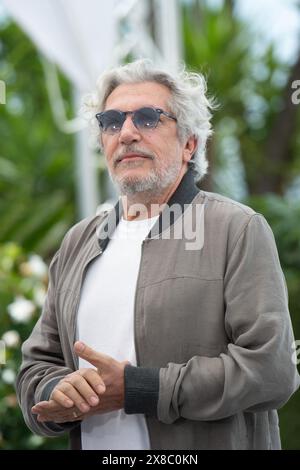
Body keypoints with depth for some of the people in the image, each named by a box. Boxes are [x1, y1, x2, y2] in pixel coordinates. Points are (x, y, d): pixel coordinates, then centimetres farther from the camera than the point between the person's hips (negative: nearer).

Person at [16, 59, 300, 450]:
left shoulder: (239, 230, -9)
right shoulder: (78, 243, 8)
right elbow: (37, 364, 9)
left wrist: (135, 389, -20)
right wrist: (57, 394, -14)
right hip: (92, 445, 4)